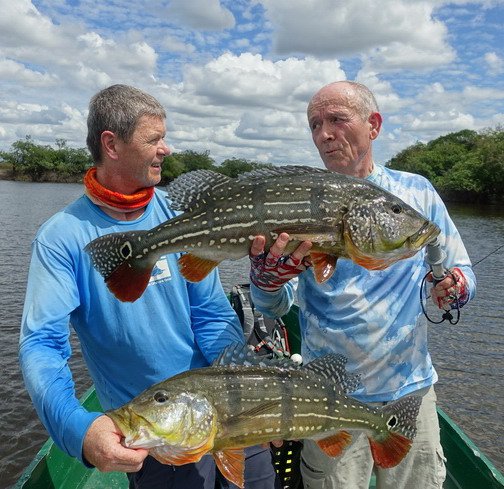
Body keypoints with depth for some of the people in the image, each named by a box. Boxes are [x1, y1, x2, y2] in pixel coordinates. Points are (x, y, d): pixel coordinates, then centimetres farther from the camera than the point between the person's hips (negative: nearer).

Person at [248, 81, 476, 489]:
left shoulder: (418, 192, -1)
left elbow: (463, 273, 4)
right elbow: (275, 306, -12)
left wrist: (454, 286, -19)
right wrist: (267, 272, -34)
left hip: (411, 387, 2)